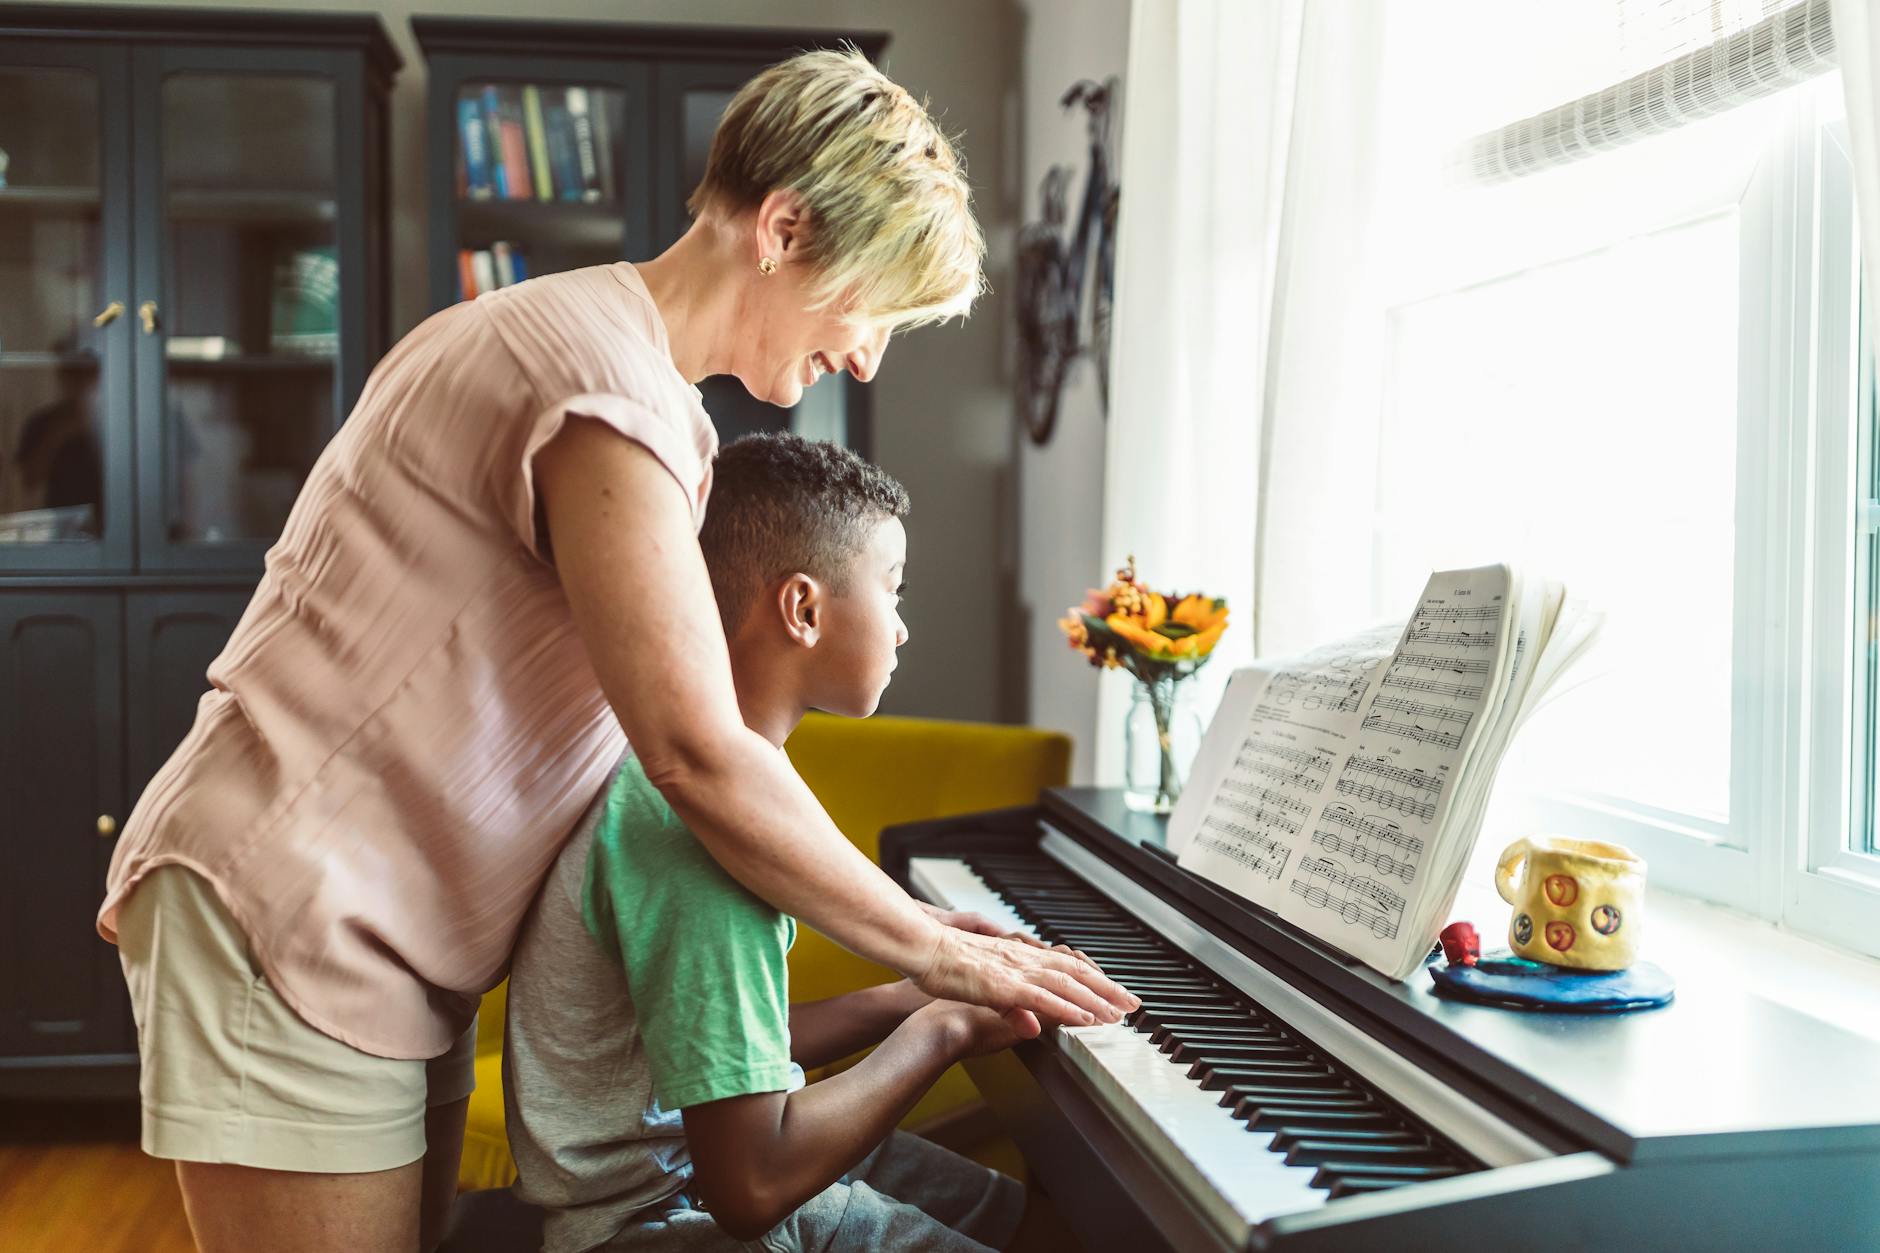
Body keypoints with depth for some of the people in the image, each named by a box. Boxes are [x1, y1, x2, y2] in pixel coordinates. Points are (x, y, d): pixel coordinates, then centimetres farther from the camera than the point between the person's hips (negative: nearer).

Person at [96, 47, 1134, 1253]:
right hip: (290, 924, -10)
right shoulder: (602, 375, -20)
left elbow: (675, 728, 11)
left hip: (391, 930, 10)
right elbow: (698, 757, -23)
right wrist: (933, 951, -14)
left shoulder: (666, 419, 14)